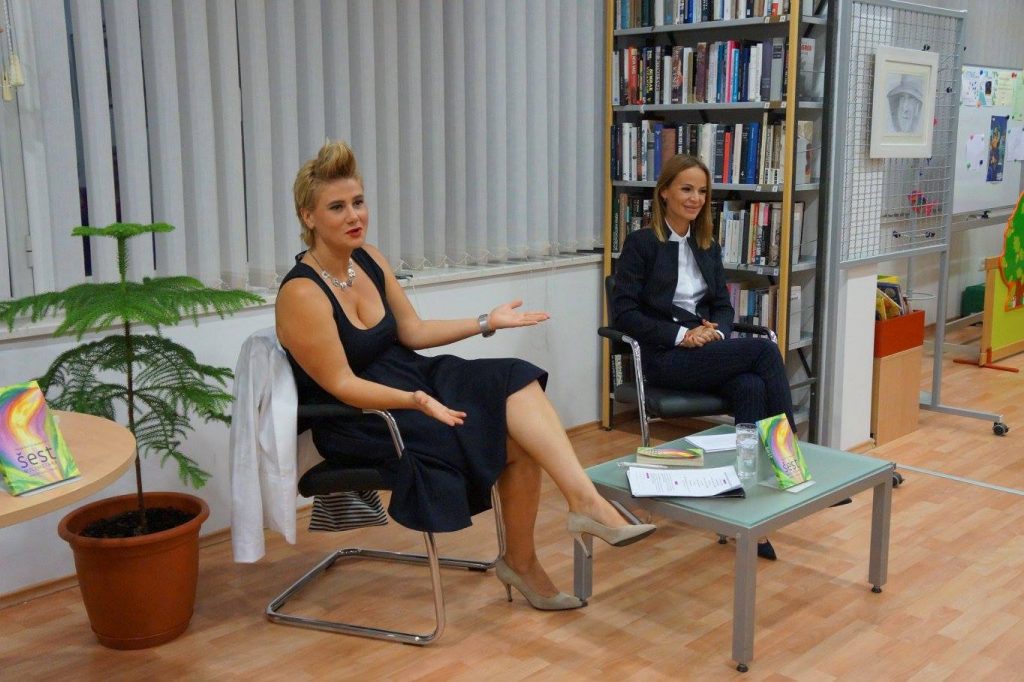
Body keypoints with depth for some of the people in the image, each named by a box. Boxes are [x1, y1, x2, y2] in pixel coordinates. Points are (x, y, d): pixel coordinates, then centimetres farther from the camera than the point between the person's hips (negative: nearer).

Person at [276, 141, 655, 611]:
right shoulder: (302, 294, -20)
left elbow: (413, 333, 9)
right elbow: (340, 385, -21)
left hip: (408, 379, 7)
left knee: (515, 381, -18)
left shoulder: (368, 259, 3)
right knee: (515, 439, -21)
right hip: (355, 420, -7)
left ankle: (587, 501, -23)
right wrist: (416, 401, -34)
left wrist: (487, 322, 2)